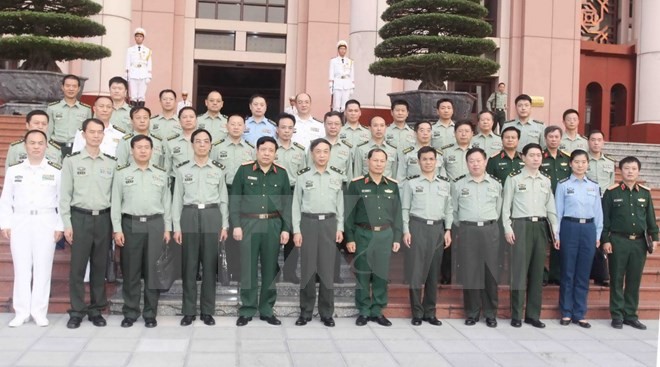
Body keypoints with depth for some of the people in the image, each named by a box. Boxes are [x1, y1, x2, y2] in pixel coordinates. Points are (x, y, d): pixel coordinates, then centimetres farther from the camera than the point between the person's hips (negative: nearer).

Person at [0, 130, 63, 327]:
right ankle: (21, 312, 10)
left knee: (43, 267, 1)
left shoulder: (56, 171, 1)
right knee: (21, 267, 3)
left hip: (46, 223, -1)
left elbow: (62, 200, 2)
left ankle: (39, 311, 9)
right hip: (20, 222, 1)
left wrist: (60, 226, -4)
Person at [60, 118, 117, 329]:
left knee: (100, 266, 8)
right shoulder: (71, 161, 1)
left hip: (104, 218, 2)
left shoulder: (112, 163, 5)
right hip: (80, 217, -2)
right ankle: (77, 312, 10)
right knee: (77, 266, 0)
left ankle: (96, 310, 18)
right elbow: (65, 195, 0)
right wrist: (67, 224, -5)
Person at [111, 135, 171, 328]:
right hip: (131, 224, -1)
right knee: (130, 271, 4)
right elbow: (116, 202, 3)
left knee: (153, 271, 4)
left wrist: (167, 228, 5)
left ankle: (150, 314, 13)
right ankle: (130, 313, 15)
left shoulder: (161, 173, 10)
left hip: (155, 224, 1)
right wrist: (117, 229, -3)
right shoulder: (122, 172, 4)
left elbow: (166, 202, 10)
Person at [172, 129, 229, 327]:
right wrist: (176, 227, -2)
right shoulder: (183, 170, 6)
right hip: (190, 216, 0)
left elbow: (223, 199, 9)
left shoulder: (218, 171, 9)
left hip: (212, 216, 1)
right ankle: (189, 311, 11)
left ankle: (207, 311, 12)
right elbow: (177, 199, 5)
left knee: (210, 264, 3)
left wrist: (225, 225, 3)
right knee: (189, 265, 2)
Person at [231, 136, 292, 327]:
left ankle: (267, 310, 17)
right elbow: (234, 199, 1)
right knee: (248, 268, 1)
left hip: (273, 225, 2)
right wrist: (236, 225, -7)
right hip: (249, 223, -2)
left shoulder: (282, 173, 7)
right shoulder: (244, 170, 1)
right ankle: (247, 310, 11)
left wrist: (286, 228, 1)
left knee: (270, 268, 7)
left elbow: (287, 203, 7)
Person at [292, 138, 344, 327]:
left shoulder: (337, 176, 8)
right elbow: (296, 204, 2)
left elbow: (340, 204, 11)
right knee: (308, 268, 2)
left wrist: (340, 228, 4)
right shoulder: (303, 176, 2)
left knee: (327, 269, 2)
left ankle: (327, 313, 12)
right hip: (308, 223, -1)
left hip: (329, 223, 1)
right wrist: (296, 230, -4)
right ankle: (306, 312, 12)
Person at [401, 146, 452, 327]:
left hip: (438, 228, 3)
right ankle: (417, 313, 6)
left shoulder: (445, 183, 10)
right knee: (416, 270, -3)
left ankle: (430, 312, 16)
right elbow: (405, 209, 0)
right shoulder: (410, 182, 1)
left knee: (434, 271, 7)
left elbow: (449, 208, 12)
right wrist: (406, 231, -8)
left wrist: (448, 230, 4)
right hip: (417, 227, -3)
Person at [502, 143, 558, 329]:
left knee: (537, 271, 6)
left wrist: (555, 230, 9)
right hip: (521, 225, -4)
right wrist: (507, 228, -8)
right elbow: (506, 206, 0)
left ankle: (533, 314, 14)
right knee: (519, 270, -4)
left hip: (541, 226, 4)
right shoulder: (514, 178, 1)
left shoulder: (546, 180, 14)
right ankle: (516, 315, 3)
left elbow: (551, 207, 15)